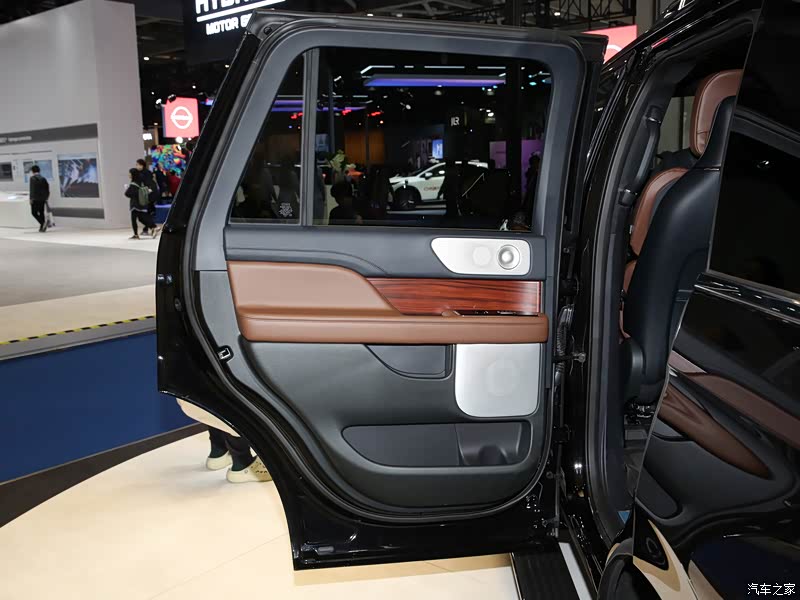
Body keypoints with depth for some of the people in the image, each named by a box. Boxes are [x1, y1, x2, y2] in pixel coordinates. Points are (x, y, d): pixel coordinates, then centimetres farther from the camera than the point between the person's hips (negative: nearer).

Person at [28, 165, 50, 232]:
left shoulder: (33, 178, -9)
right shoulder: (43, 178, 9)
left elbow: (32, 189, -14)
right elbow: (47, 188, 11)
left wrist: (31, 198, -11)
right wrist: (46, 197, 18)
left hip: (35, 199, -6)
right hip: (43, 199, 6)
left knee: (34, 212, -1)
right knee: (41, 212, 11)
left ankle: (43, 222, -23)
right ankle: (42, 228, 9)